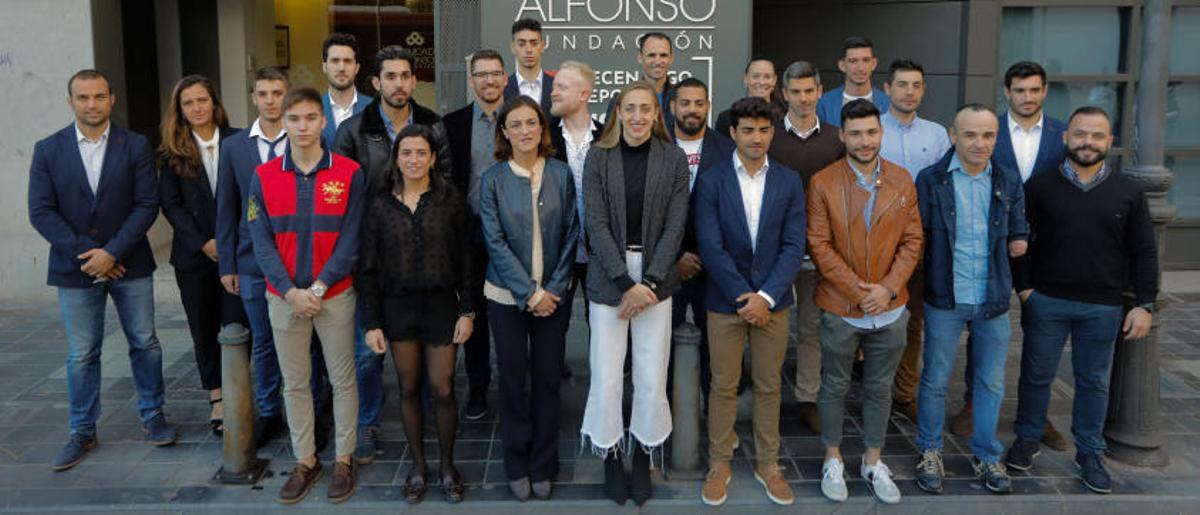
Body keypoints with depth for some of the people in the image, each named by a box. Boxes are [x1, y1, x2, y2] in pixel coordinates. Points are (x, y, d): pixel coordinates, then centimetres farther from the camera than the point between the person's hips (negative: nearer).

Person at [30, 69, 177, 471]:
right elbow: (41, 211, -3)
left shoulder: (135, 146, -1)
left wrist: (112, 252, -15)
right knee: (81, 355, 8)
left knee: (145, 344, 8)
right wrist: (86, 254, -12)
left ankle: (152, 415, 25)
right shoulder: (48, 150, 1)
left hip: (129, 264, 0)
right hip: (75, 268, 0)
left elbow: (147, 204, -7)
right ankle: (82, 433, 20)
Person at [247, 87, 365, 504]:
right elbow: (261, 242, -2)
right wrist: (290, 292, -12)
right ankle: (305, 461, 25)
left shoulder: (349, 174, -5)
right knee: (294, 384, 11)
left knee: (342, 380, 7)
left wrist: (320, 287, -14)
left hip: (335, 295, -2)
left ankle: (343, 460, 22)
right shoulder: (263, 177, 1)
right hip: (284, 298, 2)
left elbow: (350, 240, -7)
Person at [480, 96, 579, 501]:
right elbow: (496, 243, -9)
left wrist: (553, 288, -8)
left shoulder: (561, 174, -1)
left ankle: (543, 465, 23)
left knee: (548, 378, 8)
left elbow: (570, 235, -1)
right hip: (508, 295, -1)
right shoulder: (493, 179, -5)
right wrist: (529, 293, -13)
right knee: (513, 378, 8)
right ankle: (517, 465, 24)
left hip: (553, 294, 1)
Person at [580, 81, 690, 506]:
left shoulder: (674, 159, 3)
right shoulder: (598, 157, 0)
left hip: (656, 277, 1)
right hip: (608, 277, 0)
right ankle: (611, 456, 22)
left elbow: (674, 225, -1)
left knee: (652, 378, 2)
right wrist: (627, 282, -12)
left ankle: (643, 456, 24)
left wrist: (649, 281, -11)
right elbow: (597, 224, -5)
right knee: (606, 377, 0)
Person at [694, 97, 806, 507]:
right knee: (724, 386, 8)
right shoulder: (710, 182, -4)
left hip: (772, 300, 2)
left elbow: (793, 245, -3)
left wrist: (765, 296, -13)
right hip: (725, 300, -1)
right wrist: (743, 296, -13)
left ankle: (767, 463, 26)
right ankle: (719, 463, 22)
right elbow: (711, 246, -10)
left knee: (769, 385, 11)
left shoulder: (789, 182, 2)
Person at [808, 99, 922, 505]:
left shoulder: (902, 180, 2)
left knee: (880, 389, 14)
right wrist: (858, 292, -15)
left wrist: (888, 287, -11)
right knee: (834, 387, 11)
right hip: (840, 309, -2)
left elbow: (912, 240, 2)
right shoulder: (822, 183, -8)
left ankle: (873, 463, 30)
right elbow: (819, 246, -10)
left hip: (890, 309, 3)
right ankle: (833, 460, 28)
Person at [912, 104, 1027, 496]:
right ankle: (930, 452, 26)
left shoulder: (1009, 181, 5)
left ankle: (986, 456, 30)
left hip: (994, 299, 3)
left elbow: (1019, 237, 12)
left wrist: (1014, 245, -6)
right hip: (945, 298, -3)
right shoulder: (930, 179, -6)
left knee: (991, 383, 13)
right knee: (935, 381, 8)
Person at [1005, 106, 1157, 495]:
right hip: (1045, 301, -1)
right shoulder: (1039, 186, -2)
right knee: (1037, 375, 10)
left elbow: (1143, 252, 4)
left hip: (1104, 307, 1)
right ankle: (1027, 440, 27)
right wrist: (1023, 287, -7)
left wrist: (1145, 304, -2)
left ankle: (1089, 453, 26)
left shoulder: (1129, 191, 2)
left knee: (1094, 381, 12)